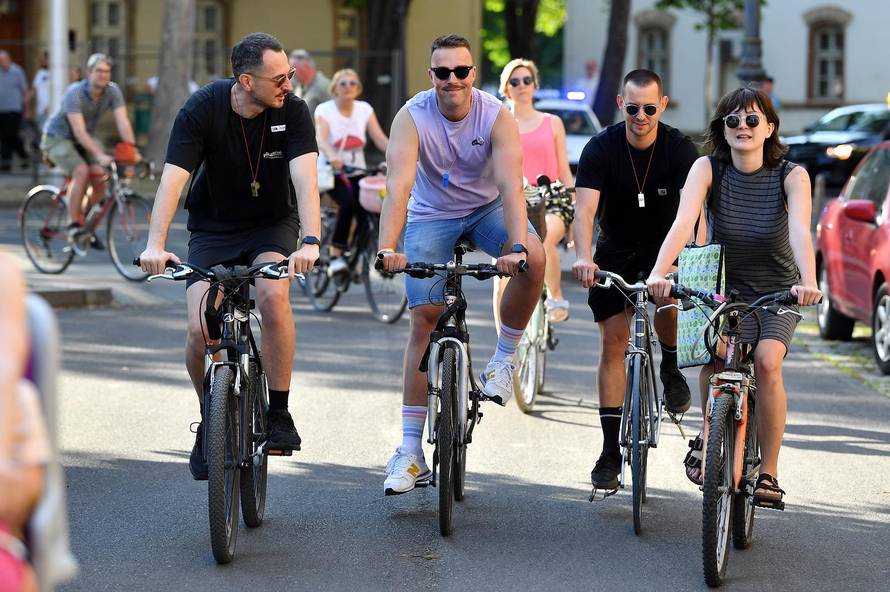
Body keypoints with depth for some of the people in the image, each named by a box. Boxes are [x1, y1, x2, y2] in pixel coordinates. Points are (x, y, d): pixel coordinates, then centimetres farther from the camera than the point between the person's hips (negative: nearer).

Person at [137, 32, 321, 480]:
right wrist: (155, 245, -41)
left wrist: (310, 241, -45)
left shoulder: (293, 111, -17)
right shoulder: (202, 110, -19)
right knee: (200, 331, -17)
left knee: (273, 296, -32)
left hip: (272, 225, 0)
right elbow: (173, 179, -27)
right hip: (213, 229, 0)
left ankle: (279, 412, -16)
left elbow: (304, 178, -28)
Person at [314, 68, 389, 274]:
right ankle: (336, 256, -26)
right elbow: (321, 138, -24)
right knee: (348, 203, -31)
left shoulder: (364, 110, 4)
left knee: (366, 211, -21)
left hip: (357, 173, 3)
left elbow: (380, 139, -5)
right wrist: (332, 157, -47)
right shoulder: (325, 110, -7)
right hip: (332, 173, -3)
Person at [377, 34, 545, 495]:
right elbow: (398, 187, -35)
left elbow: (511, 186, -32)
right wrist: (387, 249, -49)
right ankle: (410, 450, -6)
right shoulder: (412, 118, -23)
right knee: (424, 318, -9)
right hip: (432, 215, 0)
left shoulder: (497, 118, -22)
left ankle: (503, 358, -6)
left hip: (487, 208, 0)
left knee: (533, 258, -30)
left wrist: (517, 245, -48)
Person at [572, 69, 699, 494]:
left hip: (664, 249, -1)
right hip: (615, 252, 1)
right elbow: (585, 207, -29)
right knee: (613, 343, -6)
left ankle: (670, 367, 0)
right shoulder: (601, 149, -17)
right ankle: (611, 450, -2)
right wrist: (582, 257, -47)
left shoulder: (679, 149, -18)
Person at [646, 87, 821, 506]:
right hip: (723, 289, 1)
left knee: (766, 361, -25)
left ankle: (768, 473, -15)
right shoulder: (708, 169, -12)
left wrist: (808, 282, -49)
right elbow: (683, 223, -27)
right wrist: (659, 273, -45)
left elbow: (800, 231, -31)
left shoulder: (791, 176, -14)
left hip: (776, 294, -1)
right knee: (714, 353, -26)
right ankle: (709, 436, 3)